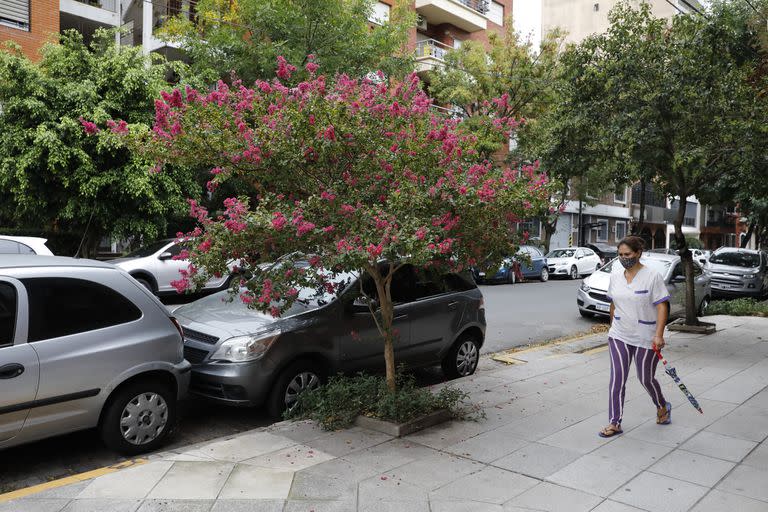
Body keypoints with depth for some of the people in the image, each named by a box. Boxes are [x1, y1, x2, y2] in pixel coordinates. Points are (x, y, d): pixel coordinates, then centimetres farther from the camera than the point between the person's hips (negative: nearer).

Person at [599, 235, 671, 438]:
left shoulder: (652, 276, -11)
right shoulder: (615, 275, 4)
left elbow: (661, 306, -13)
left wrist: (659, 334, -21)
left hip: (645, 338, -4)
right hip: (619, 336, 4)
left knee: (646, 379, 10)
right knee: (617, 378, -4)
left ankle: (662, 407, 41)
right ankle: (614, 423, 1)